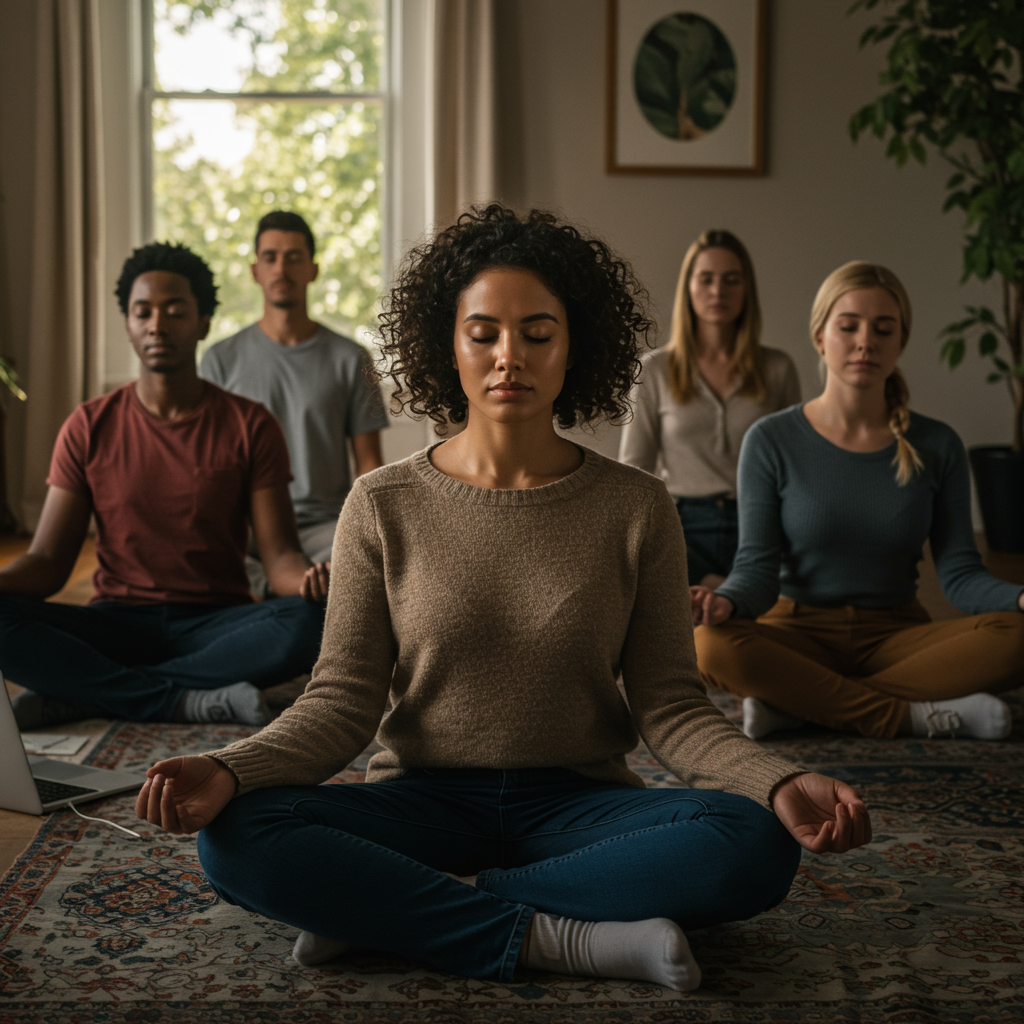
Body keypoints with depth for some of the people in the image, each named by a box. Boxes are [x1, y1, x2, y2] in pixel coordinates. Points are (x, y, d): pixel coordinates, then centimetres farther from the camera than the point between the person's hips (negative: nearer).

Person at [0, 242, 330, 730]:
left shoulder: (250, 425, 3)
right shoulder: (89, 428, 6)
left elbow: (280, 554, -3)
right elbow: (47, 560, 2)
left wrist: (307, 578, -29)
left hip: (214, 627, 0)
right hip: (115, 624, 0)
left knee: (312, 623, -33)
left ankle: (81, 692, -26)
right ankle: (192, 701, -26)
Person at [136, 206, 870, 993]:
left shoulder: (636, 508, 0)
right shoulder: (384, 506, 1)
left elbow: (669, 704, -1)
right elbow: (344, 699, -2)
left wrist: (776, 783, -21)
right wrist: (229, 771, -21)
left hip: (578, 801, 1)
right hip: (426, 799, 0)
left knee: (756, 846, -30)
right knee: (236, 838, -27)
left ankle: (390, 909, -21)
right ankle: (572, 941, -24)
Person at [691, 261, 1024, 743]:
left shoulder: (937, 446, 3)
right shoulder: (771, 441, -3)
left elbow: (959, 573, -1)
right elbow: (758, 567, -7)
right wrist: (725, 602, -31)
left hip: (895, 634, 2)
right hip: (800, 633, -2)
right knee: (710, 645, -35)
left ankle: (798, 703, -23)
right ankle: (913, 715, -23)